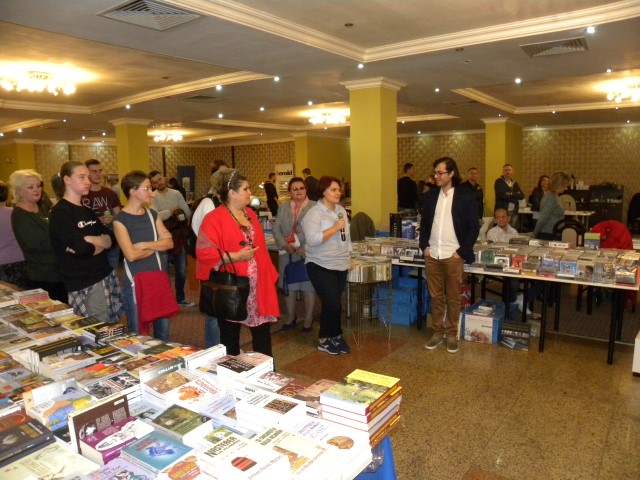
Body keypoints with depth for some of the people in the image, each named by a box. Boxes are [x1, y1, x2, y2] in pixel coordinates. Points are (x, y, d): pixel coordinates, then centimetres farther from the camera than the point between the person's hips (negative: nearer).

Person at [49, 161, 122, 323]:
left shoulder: (87, 211, 14)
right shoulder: (60, 212, -11)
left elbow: (111, 239, 5)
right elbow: (81, 248, -24)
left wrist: (88, 239, -13)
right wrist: (101, 243, -5)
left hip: (106, 277, 7)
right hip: (84, 285, -7)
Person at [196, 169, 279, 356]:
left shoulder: (250, 214, 11)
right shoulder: (214, 219, -13)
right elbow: (204, 252, -20)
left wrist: (269, 276, 13)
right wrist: (236, 256, -22)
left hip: (256, 286, 7)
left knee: (262, 331, 13)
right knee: (230, 336, 9)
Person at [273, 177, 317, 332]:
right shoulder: (283, 207, 11)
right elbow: (276, 229, 4)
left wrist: (306, 248, -17)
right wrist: (285, 245, -11)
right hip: (288, 253, 4)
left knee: (308, 285, 4)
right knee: (289, 285, 12)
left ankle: (308, 318, 19)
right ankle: (290, 316, 29)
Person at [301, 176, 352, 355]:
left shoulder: (341, 210, 9)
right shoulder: (314, 213, -14)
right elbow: (312, 239, -26)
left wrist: (349, 257, 17)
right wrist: (335, 227, -25)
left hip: (340, 265, 7)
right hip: (321, 267, -7)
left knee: (332, 304, 11)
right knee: (333, 304, -8)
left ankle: (328, 338, 25)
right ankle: (335, 336, 15)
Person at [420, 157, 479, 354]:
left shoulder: (466, 196, -4)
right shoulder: (430, 195, 8)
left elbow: (473, 227, -4)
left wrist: (461, 251, -9)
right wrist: (424, 246, 3)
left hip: (453, 256, -3)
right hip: (432, 255, 4)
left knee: (453, 298, 7)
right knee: (435, 297, 11)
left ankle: (452, 334, 20)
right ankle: (438, 332, 23)